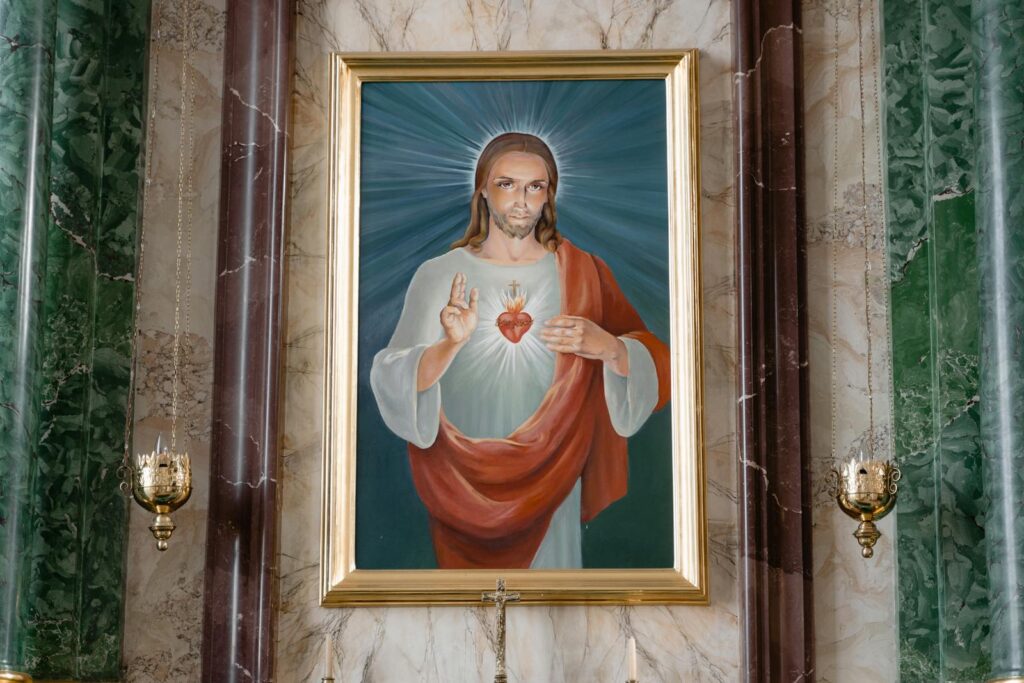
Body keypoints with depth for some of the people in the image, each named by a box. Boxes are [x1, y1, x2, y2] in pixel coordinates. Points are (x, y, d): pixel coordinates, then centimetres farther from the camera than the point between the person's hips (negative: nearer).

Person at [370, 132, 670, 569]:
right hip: (465, 484, 0)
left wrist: (607, 347, -23)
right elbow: (393, 384, -8)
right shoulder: (439, 275, -2)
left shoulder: (582, 274, 0)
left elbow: (654, 368, -2)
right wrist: (451, 344, -26)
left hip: (552, 480, 1)